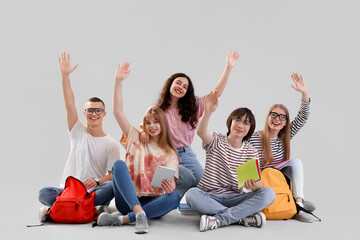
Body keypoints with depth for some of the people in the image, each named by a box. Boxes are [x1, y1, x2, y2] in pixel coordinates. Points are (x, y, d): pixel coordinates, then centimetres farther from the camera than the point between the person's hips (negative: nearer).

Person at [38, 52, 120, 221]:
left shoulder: (111, 144, 4)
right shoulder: (78, 132, 9)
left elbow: (113, 174, -2)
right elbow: (69, 105, -2)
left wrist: (97, 181, -23)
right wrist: (65, 75, -12)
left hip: (93, 192, 0)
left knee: (110, 187, -34)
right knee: (43, 193, -26)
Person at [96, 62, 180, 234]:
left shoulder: (170, 153, 12)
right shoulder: (136, 139, 14)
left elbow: (171, 179, -3)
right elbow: (117, 112, 5)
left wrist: (170, 186, -28)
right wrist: (118, 81, -1)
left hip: (152, 203, 0)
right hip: (128, 201, 0)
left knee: (175, 196, -30)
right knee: (118, 164, -25)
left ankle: (123, 219, -34)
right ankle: (139, 214, -42)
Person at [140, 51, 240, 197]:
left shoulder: (192, 107, 6)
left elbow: (217, 92, 1)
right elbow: (144, 126, -2)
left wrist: (229, 67, -7)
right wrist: (143, 132, -29)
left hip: (187, 155, 4)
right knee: (187, 178, -27)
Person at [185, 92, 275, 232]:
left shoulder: (252, 153, 8)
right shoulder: (216, 141, 1)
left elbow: (256, 181, -1)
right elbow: (201, 132, -24)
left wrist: (256, 185, -27)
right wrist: (208, 112, -43)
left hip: (235, 198, 2)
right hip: (209, 197, -2)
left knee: (268, 193, -23)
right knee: (191, 194, -35)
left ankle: (218, 220, -30)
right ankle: (243, 217, -28)